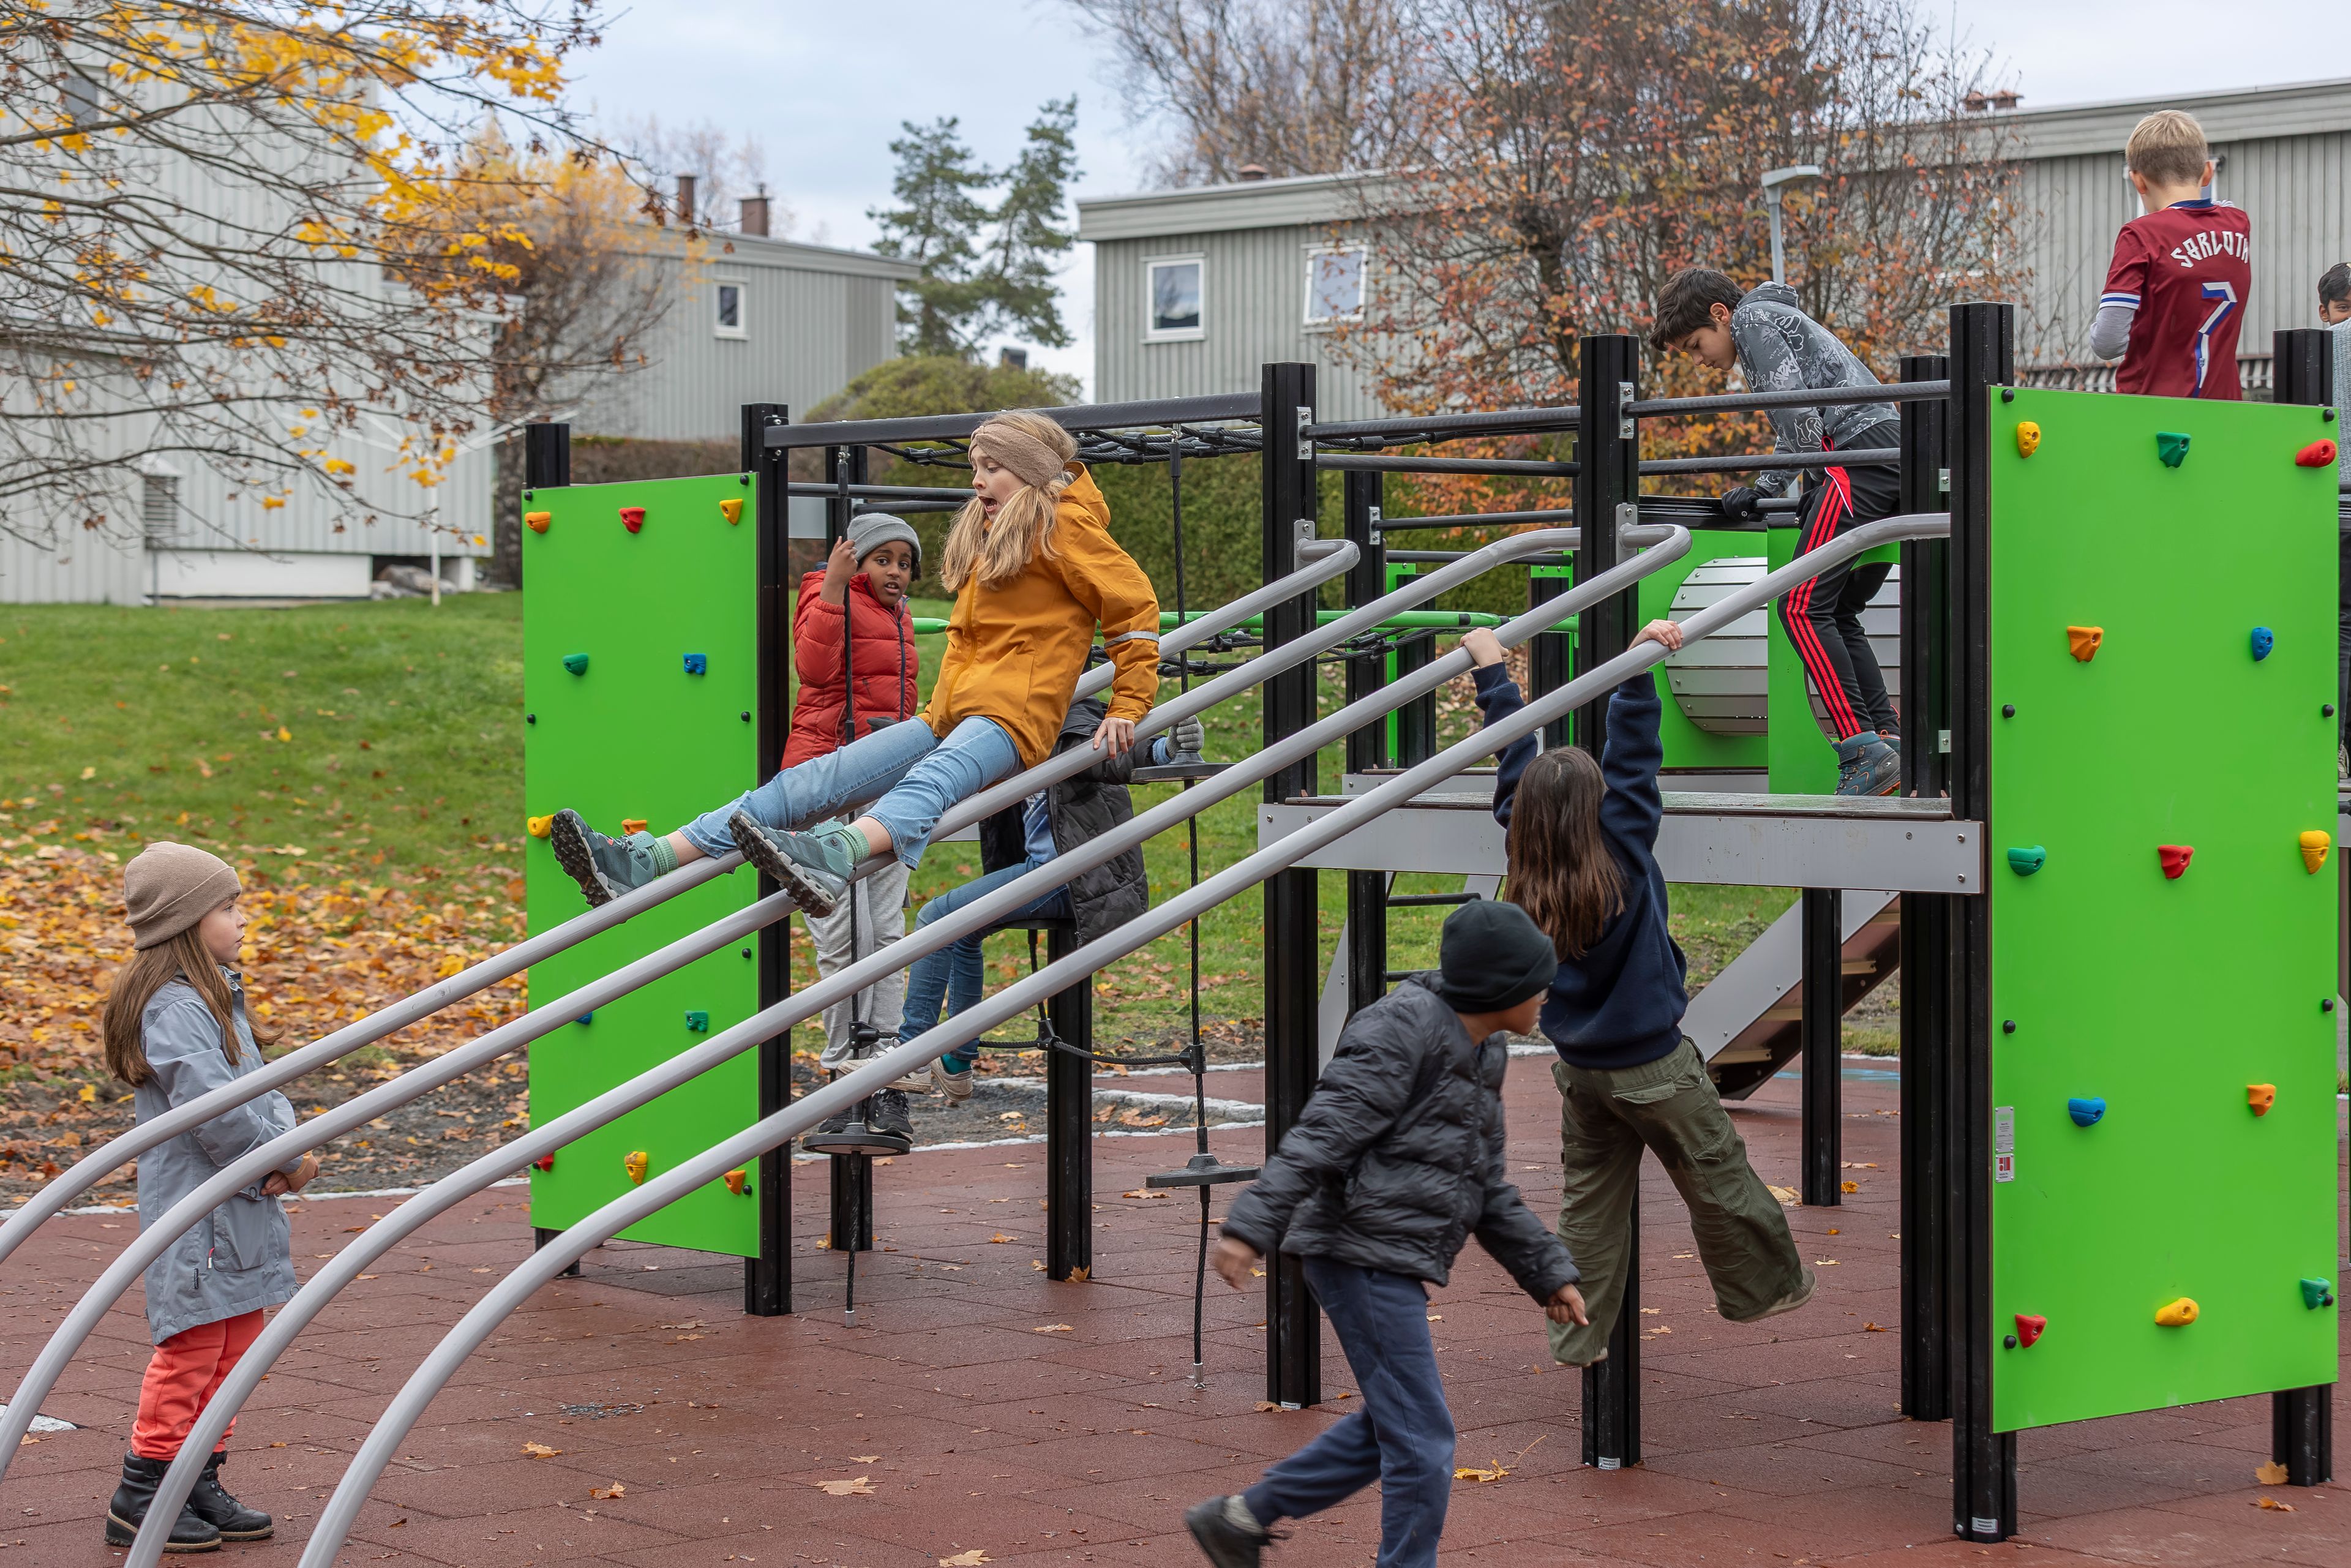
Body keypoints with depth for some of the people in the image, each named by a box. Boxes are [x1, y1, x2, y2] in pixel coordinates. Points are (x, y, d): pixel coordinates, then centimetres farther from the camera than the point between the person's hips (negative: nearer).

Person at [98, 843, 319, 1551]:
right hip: (196, 1216, -10)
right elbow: (215, 1111, -26)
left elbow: (262, 1088, 13)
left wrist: (286, 1146, -6)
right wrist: (287, 1160, -14)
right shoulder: (173, 1008, -19)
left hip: (241, 1207, 10)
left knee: (233, 1346, 14)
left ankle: (202, 1486, 23)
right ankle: (139, 1498, 4)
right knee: (191, 1351, -5)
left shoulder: (218, 995, 14)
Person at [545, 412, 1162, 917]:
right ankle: (641, 866, -19)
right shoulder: (989, 538, 29)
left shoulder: (1065, 523, 2)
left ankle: (831, 860, -74)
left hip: (1009, 715, -8)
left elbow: (1136, 605, -4)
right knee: (812, 782, -7)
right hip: (951, 718, 8)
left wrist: (1126, 709, -9)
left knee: (930, 782, -40)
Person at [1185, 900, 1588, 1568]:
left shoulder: (1481, 1054, 16)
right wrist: (1252, 1226, -29)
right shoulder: (1404, 1027, -13)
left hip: (1392, 1262, 10)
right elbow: (1325, 1131, -21)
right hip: (1363, 1255, -10)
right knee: (1422, 1439, -7)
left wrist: (1548, 1272, 22)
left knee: (1390, 1425, 19)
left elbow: (1488, 1190, 24)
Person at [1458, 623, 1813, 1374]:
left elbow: (1515, 769, 1)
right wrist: (1640, 664, -17)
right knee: (1718, 1176, 13)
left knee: (1589, 1200, 12)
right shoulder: (1623, 853, -20)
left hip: (1579, 1069, 5)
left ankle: (1578, 1336, 14)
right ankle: (1765, 1286, 27)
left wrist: (1493, 675, 9)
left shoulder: (1528, 873, -7)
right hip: (1653, 1065, -5)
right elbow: (1634, 757, -21)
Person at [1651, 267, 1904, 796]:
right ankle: (1889, 739, 0)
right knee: (1837, 613, 11)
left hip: (1858, 452, -10)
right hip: (1898, 453, 10)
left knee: (1803, 606, -13)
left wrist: (1817, 486, -1)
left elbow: (1799, 415, -9)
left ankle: (1863, 749, -22)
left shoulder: (1754, 318, 2)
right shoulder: (1776, 324, 33)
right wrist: (1760, 493, 22)